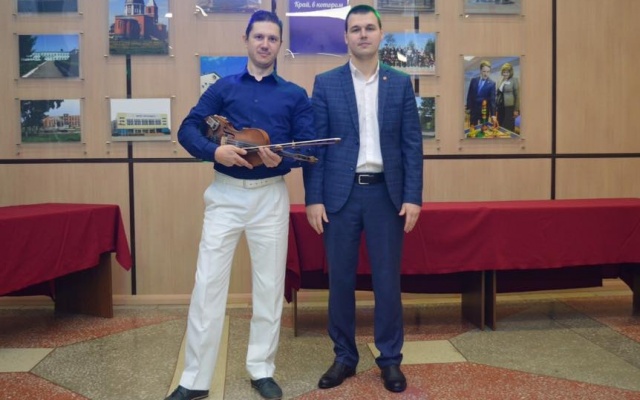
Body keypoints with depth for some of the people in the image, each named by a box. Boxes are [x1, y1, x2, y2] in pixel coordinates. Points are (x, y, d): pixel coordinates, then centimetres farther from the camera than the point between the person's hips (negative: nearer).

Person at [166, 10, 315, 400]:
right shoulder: (223, 87, 6)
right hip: (225, 194, 0)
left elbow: (309, 146, 0)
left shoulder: (295, 95, 6)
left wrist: (283, 158, -20)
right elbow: (188, 129, 2)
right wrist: (215, 150, -17)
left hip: (271, 195, 1)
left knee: (269, 284, 7)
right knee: (208, 282, -1)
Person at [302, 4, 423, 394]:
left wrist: (413, 197, -5)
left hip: (386, 193, 0)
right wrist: (314, 198, -6)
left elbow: (412, 144, 3)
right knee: (340, 279, 7)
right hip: (341, 193, 0)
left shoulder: (401, 83, 6)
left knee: (387, 279, 6)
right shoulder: (326, 83, 4)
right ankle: (345, 356, 22)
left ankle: (391, 358, 20)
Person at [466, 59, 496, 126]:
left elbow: (492, 99, -11)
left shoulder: (492, 83, -7)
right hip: (473, 109, 2)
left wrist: (493, 114, -19)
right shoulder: (473, 80, 2)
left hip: (484, 111, -2)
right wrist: (468, 107, 2)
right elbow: (469, 95, 7)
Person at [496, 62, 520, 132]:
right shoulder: (500, 80, 10)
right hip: (500, 106, 5)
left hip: (509, 107, -5)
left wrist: (516, 109, -9)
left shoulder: (514, 80, -4)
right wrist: (495, 106, 14)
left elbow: (517, 95, -6)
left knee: (508, 127, -5)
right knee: (500, 126, 7)